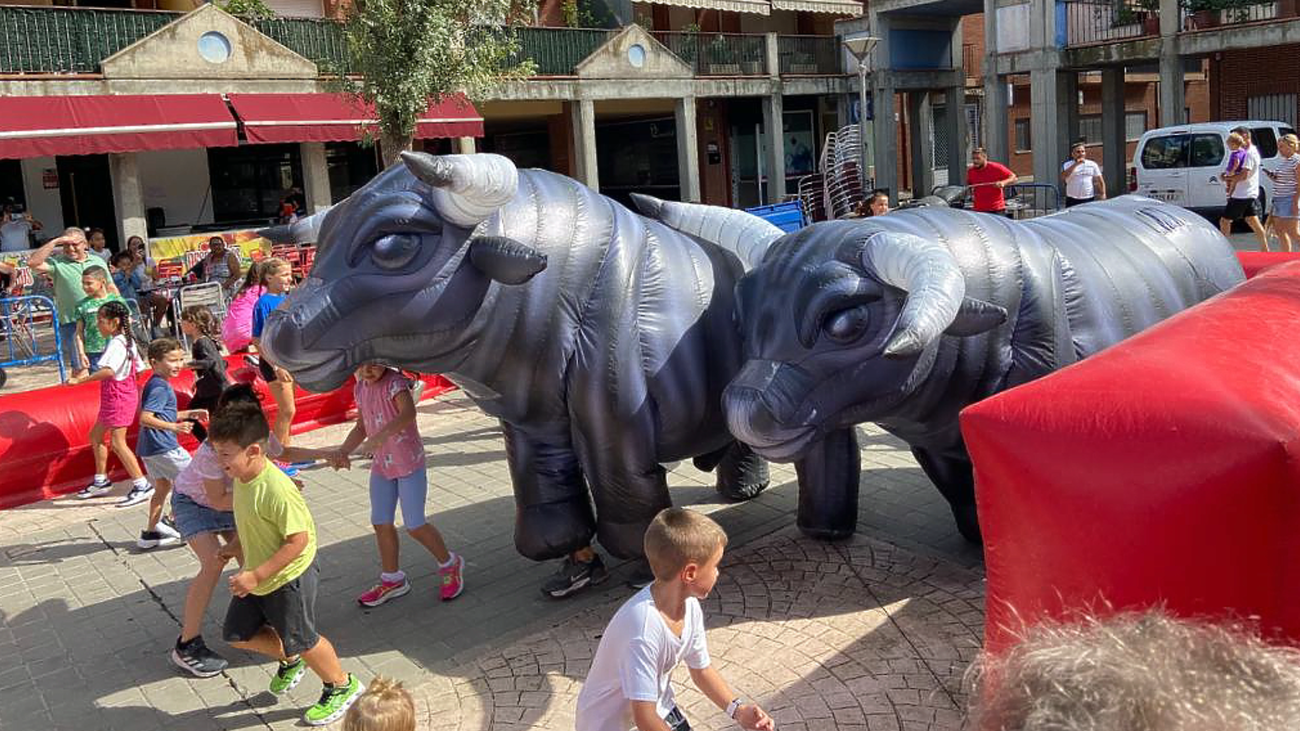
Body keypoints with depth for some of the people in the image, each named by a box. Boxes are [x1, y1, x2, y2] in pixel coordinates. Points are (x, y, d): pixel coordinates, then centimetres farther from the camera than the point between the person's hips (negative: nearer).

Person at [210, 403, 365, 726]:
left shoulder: (276, 489, -33)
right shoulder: (243, 476, -6)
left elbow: (298, 540, -30)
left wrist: (257, 576, -29)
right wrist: (238, 545, 12)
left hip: (288, 577, -9)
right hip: (256, 573, 9)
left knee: (300, 640, 8)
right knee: (237, 634, 17)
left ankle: (343, 687, 31)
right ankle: (290, 660, 42)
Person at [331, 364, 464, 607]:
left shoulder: (395, 383, -20)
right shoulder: (361, 388, 4)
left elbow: (408, 413, -40)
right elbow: (361, 427, 13)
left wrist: (381, 435, -55)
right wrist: (342, 451, -1)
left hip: (408, 463, -7)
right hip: (381, 464, 7)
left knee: (414, 525, -2)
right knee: (381, 523, 11)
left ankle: (449, 565, 22)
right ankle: (392, 580, 30)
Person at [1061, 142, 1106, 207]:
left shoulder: (1092, 164, 10)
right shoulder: (1067, 165, 3)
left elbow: (1100, 181, 12)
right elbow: (1063, 177, -17)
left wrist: (1103, 194, 2)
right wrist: (1076, 164, -18)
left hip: (1089, 199, 2)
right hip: (1073, 200, -2)